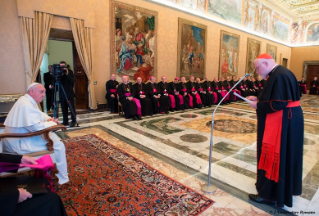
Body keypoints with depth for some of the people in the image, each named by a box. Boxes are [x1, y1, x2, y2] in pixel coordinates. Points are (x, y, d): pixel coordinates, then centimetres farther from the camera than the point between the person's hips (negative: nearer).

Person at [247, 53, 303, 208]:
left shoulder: (279, 76, -22)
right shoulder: (279, 74, 11)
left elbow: (278, 103, -27)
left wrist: (258, 106, -15)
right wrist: (258, 99, 7)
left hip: (282, 122, -11)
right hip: (284, 120, 11)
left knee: (275, 156, 0)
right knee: (281, 156, 21)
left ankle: (270, 194, 15)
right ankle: (283, 188, 40)